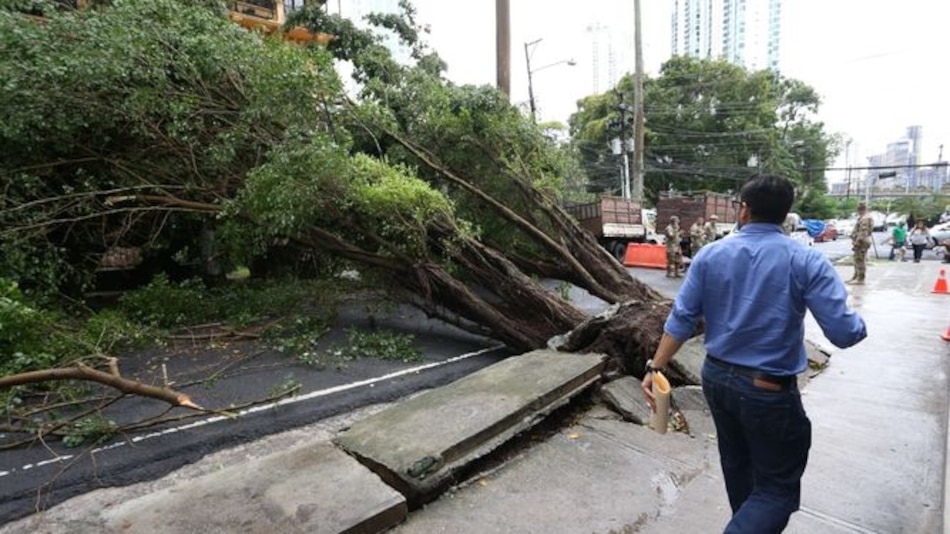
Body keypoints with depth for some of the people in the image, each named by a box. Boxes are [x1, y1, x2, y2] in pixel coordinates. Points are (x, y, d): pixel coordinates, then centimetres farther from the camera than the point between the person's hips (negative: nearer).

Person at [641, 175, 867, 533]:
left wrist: (655, 367, -1)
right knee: (778, 487, 11)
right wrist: (860, 325, 10)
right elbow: (844, 334, -14)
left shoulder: (710, 255, -5)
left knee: (736, 462, 26)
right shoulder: (806, 261, -13)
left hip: (716, 378, 5)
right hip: (769, 390, -4)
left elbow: (682, 319, -7)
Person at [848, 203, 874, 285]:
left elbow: (863, 233, -22)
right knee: (857, 260, 16)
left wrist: (856, 243, -23)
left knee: (860, 260, -7)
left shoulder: (865, 219, -16)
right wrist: (855, 242, 22)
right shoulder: (861, 218, 18)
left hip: (861, 242, -11)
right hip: (860, 242, 11)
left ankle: (860, 279, -5)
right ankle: (856, 277, 24)